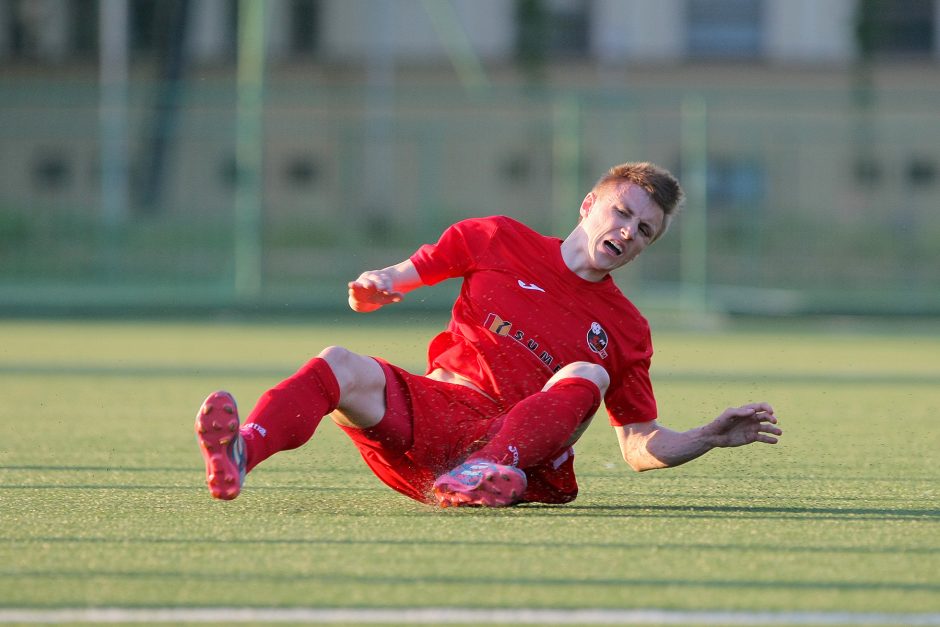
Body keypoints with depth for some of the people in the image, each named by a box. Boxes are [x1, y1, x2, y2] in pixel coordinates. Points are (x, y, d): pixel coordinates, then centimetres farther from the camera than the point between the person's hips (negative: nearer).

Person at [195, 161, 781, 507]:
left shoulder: (626, 330, 16)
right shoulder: (501, 241, 15)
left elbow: (641, 447, 19)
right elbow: (394, 281, 18)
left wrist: (712, 437, 2)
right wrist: (377, 287, -6)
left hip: (522, 444, 0)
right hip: (431, 406, 0)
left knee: (587, 374, -27)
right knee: (343, 366, -31)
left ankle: (489, 473, -51)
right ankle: (240, 455, -63)